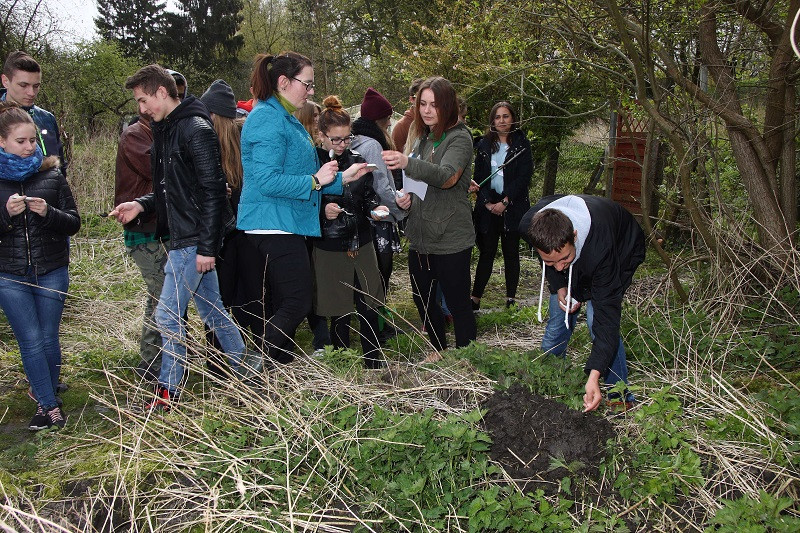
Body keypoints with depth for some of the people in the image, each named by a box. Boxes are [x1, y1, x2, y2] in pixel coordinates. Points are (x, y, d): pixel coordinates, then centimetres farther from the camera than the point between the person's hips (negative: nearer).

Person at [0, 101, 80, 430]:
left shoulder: (52, 176, 1)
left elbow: (73, 224, 2)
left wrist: (48, 212, -17)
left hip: (52, 272, 1)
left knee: (48, 338, 7)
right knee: (31, 341, -2)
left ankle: (44, 398, 24)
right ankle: (51, 406, 6)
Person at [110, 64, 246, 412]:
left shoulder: (196, 130, -16)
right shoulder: (164, 131, 14)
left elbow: (212, 191, -20)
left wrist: (207, 247, -21)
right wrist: (141, 205, 6)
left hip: (194, 241, -10)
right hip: (183, 239, 10)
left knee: (167, 314, -3)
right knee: (211, 310, 15)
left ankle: (168, 392, 10)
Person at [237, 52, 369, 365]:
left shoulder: (286, 119, 18)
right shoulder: (267, 119, -15)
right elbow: (269, 182, -22)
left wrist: (341, 178, 13)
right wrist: (316, 181, -14)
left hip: (284, 225, 10)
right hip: (273, 225, -10)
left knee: (280, 304, 13)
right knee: (298, 303, -9)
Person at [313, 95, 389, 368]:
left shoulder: (357, 160, 7)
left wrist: (375, 208, -4)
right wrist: (322, 211, -22)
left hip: (362, 245, 4)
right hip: (330, 250, -4)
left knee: (369, 308, 8)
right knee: (340, 314, 6)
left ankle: (374, 363, 23)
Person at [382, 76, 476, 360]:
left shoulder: (459, 137, -11)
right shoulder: (423, 138, 12)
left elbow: (447, 176, -31)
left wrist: (407, 163, -46)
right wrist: (406, 195, 4)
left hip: (450, 238, -8)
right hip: (420, 236, 8)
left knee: (458, 302, -1)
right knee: (423, 298, 17)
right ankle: (438, 349, 35)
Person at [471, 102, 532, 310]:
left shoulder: (521, 144, 2)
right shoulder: (485, 144, 10)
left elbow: (524, 177, -6)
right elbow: (478, 176, 6)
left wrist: (504, 202, -12)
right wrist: (488, 202, -7)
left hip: (513, 207, -2)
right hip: (488, 207, 2)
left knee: (511, 253, 4)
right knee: (486, 252, 2)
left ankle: (511, 299, 11)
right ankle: (475, 298, 4)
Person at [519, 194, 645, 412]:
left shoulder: (600, 247, -46)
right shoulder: (529, 226, -35)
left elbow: (606, 312, -42)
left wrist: (594, 375, -47)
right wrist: (559, 286, -22)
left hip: (622, 251, -4)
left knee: (597, 318, -21)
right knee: (558, 319, 1)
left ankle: (622, 398, -7)